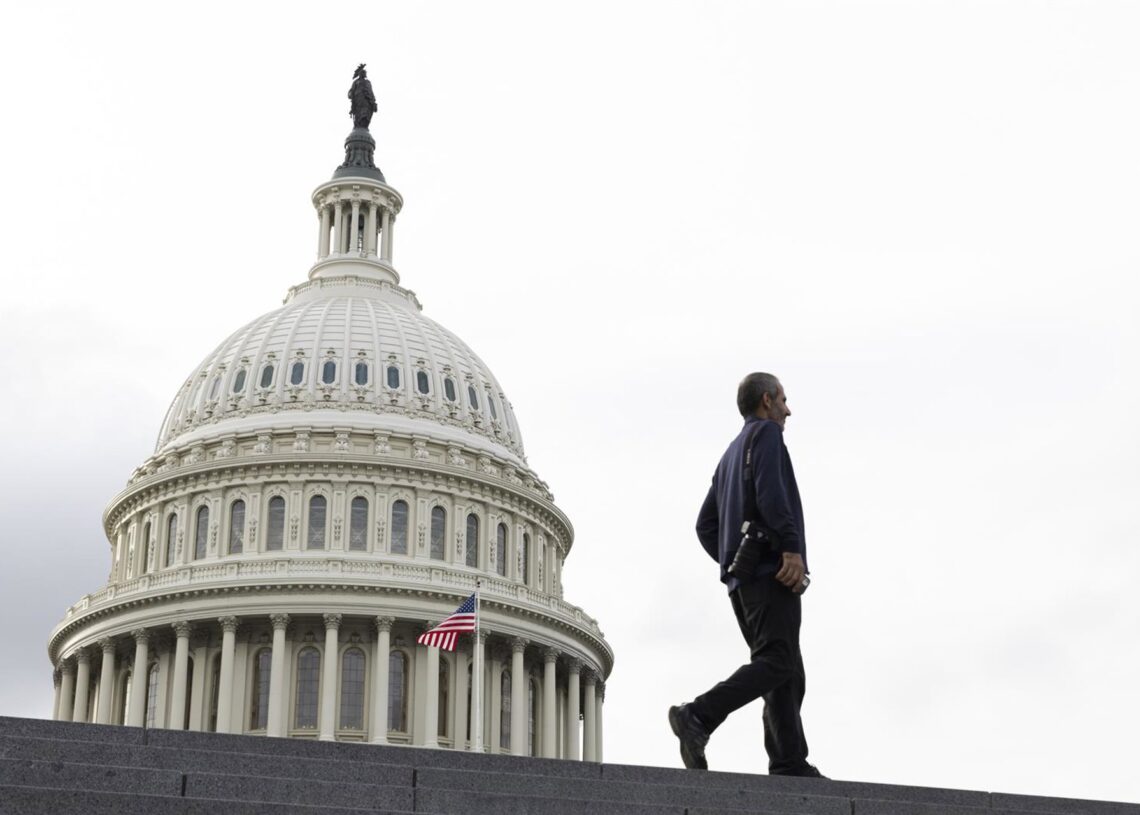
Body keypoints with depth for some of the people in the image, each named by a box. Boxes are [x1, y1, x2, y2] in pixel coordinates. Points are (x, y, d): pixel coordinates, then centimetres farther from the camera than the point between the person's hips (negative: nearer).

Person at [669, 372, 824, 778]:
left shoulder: (730, 454, 28)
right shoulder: (766, 433, 2)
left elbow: (705, 525, 24)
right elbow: (770, 493, -17)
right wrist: (792, 548, -22)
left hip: (741, 576, 9)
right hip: (772, 569, -9)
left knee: (788, 672, 6)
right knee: (776, 661, -17)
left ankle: (790, 765, -3)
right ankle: (698, 717, -29)